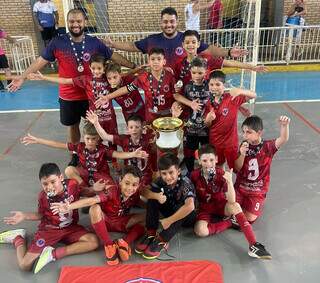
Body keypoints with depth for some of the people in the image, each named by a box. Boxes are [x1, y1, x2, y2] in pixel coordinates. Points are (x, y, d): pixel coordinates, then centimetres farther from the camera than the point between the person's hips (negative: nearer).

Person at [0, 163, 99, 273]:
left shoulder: (72, 185, -20)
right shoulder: (43, 196, -17)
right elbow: (41, 214, 2)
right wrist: (24, 216, -13)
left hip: (70, 228, 2)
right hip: (49, 229, -1)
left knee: (94, 242, -24)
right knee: (24, 265, -11)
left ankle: (53, 254, -14)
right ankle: (18, 237, 20)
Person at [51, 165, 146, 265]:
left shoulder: (135, 194, -14)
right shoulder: (112, 190, -29)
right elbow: (92, 200, -43)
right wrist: (69, 207, -55)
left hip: (121, 223, 4)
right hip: (104, 221, -4)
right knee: (95, 208, -36)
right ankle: (109, 245, -27)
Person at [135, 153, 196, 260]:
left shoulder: (185, 183, -32)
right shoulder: (161, 181, -15)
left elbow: (190, 206, -47)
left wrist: (169, 221, -40)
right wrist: (156, 196, -38)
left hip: (185, 217, -5)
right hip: (171, 212, 5)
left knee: (181, 206, -37)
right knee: (152, 199, -15)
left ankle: (162, 240, -31)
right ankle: (151, 233, -16)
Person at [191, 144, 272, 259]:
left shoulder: (221, 174, -15)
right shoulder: (194, 175, -16)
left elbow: (231, 201, -24)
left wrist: (229, 181, -36)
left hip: (220, 205, 0)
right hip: (204, 208, 0)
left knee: (235, 206, -34)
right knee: (200, 231, -31)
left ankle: (253, 245, -34)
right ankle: (230, 222, -10)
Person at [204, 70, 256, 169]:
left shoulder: (232, 98, -15)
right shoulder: (209, 103, -3)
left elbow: (253, 95, -22)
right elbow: (207, 125, 5)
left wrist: (240, 91, -40)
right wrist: (208, 119, -19)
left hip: (230, 141, -4)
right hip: (214, 141, 4)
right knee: (218, 167, 25)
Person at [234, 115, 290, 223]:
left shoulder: (267, 146, -13)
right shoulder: (245, 145, -5)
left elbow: (283, 139, -33)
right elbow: (237, 168, -7)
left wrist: (284, 125, -54)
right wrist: (242, 155, -27)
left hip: (257, 191, -2)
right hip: (240, 187, 2)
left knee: (250, 218, -12)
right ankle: (243, 204, 21)